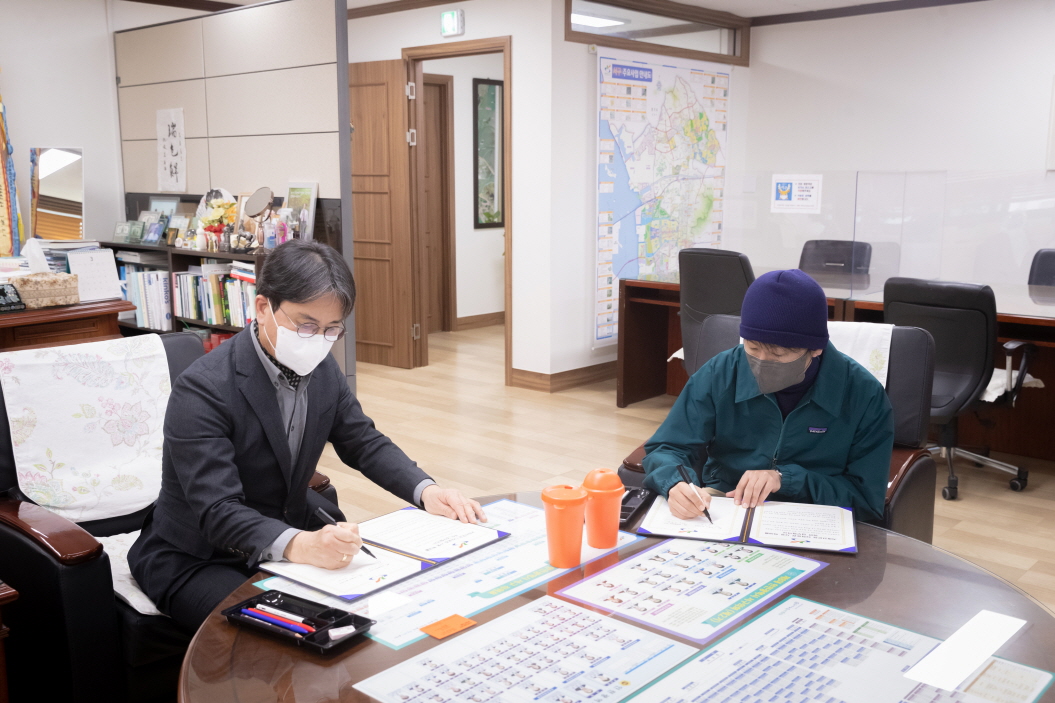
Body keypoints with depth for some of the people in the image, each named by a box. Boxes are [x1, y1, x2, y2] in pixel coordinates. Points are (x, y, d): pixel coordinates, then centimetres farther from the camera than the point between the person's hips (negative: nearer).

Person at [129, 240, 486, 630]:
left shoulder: (322, 369, -3)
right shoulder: (202, 390, -26)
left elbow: (364, 442, 5)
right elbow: (217, 512, -33)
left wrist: (426, 491, -13)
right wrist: (299, 546, -52)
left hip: (291, 530, 7)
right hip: (195, 561, -7)